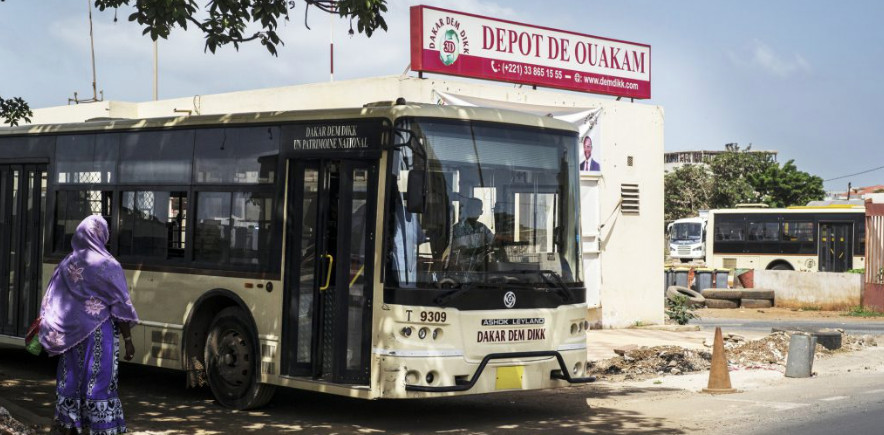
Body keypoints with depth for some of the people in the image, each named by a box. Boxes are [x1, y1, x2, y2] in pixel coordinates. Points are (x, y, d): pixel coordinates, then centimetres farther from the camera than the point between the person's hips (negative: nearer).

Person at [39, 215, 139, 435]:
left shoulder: (66, 265, 5)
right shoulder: (108, 266, -8)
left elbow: (51, 305, 7)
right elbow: (120, 307, -7)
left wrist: (50, 338, 13)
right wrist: (127, 340, -2)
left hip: (71, 336, 4)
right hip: (100, 334, -4)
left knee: (70, 380, 11)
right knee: (100, 382, -2)